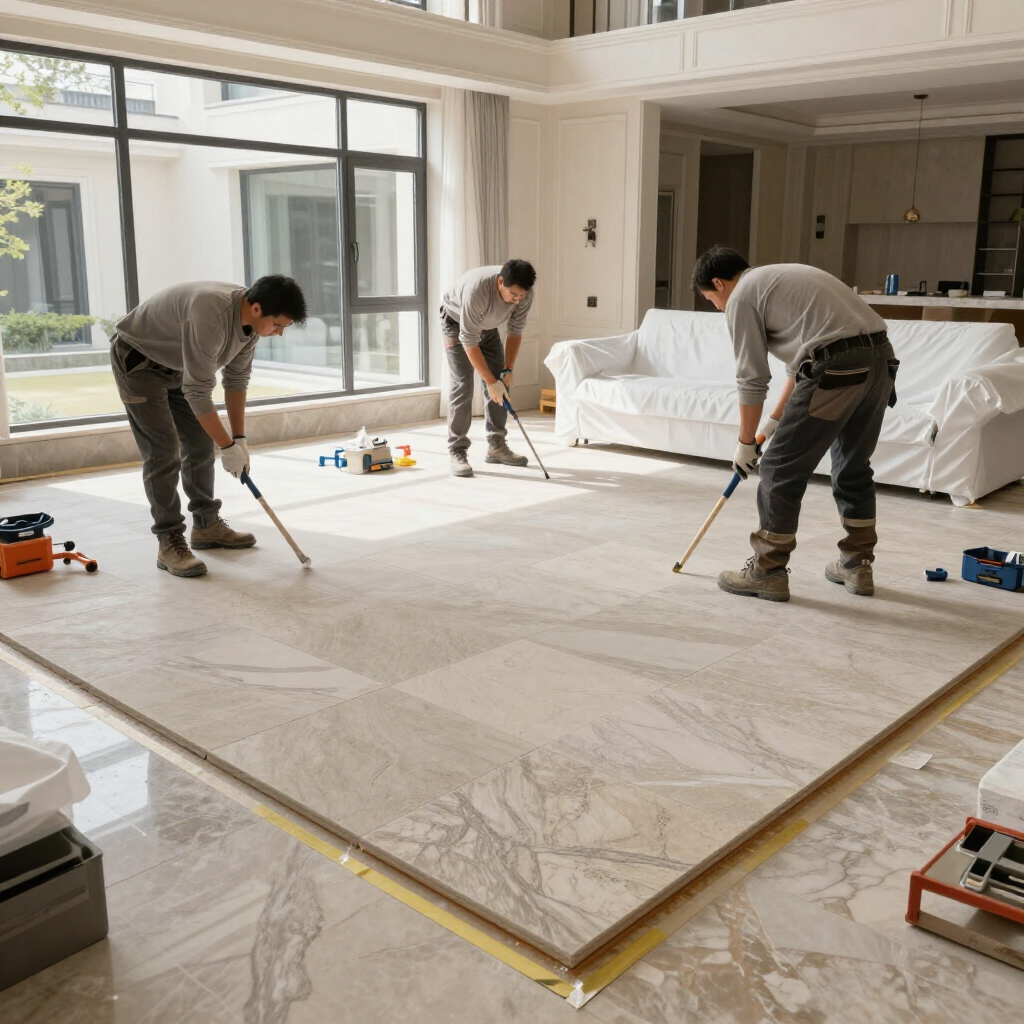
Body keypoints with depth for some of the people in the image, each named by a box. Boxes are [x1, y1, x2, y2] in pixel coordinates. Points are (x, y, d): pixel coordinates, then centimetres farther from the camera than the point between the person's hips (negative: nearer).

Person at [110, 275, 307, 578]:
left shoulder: (251, 320, -11)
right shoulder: (210, 315, -38)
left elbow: (236, 378, 0)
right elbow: (198, 391, -34)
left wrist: (239, 438, -2)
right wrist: (228, 446, -27)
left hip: (175, 363, 9)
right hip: (137, 358, -9)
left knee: (201, 443, 9)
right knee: (163, 450, -13)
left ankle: (207, 526, 21)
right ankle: (169, 542, -5)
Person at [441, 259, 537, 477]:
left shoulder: (524, 292, -26)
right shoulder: (477, 289, -42)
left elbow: (515, 331, -11)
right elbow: (469, 341, -37)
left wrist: (508, 370, -17)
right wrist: (490, 382, -35)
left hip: (487, 326, 6)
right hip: (456, 322, -6)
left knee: (501, 383, 0)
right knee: (463, 384, -16)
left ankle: (496, 446, 9)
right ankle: (457, 451, -13)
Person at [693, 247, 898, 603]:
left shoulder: (742, 297, 4)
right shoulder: (777, 278, 30)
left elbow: (752, 379, 2)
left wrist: (746, 443, 12)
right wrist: (775, 420, 35)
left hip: (837, 369, -9)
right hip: (880, 358, 9)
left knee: (781, 469, 2)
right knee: (854, 467, 21)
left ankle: (768, 572, 9)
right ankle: (857, 566, 30)